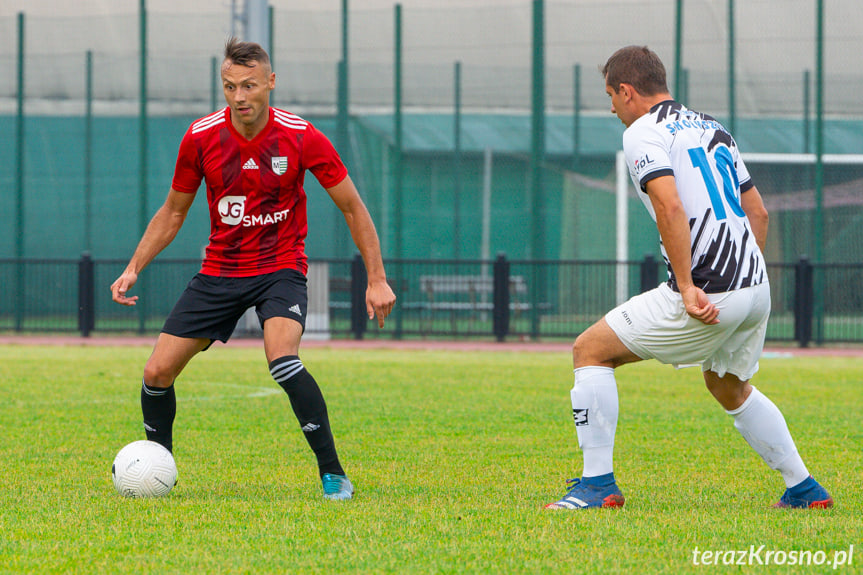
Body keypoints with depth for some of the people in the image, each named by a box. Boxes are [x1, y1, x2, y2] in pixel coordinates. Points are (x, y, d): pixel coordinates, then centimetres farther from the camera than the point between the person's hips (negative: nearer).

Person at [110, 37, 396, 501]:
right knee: (157, 372, -4)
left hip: (280, 268, -3)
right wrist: (134, 268, 0)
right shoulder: (201, 137, -7)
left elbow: (352, 207, -3)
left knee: (282, 360, -31)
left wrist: (376, 279, -5)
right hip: (219, 269, 3)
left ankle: (332, 473, -21)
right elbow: (173, 212, 9)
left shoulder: (300, 137, -13)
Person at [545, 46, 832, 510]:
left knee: (590, 350, 3)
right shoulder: (712, 128, 21)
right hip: (756, 288, 8)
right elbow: (758, 212, 22)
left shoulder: (643, 132, -4)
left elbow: (671, 206, -20)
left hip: (707, 295, -8)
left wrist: (688, 289, -22)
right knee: (730, 389, 30)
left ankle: (598, 484, -2)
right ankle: (804, 490, 28)